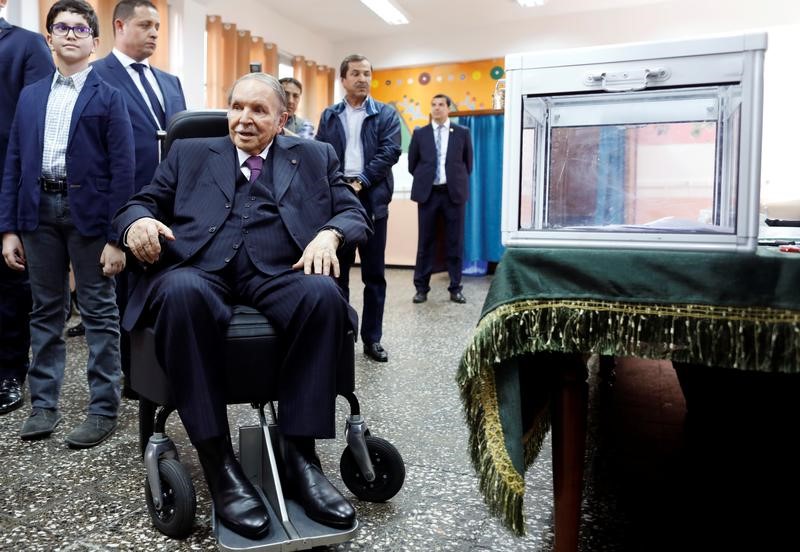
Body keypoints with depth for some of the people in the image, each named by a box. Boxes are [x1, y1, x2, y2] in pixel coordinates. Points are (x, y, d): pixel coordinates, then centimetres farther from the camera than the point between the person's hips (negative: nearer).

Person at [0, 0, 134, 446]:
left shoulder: (109, 98, 0)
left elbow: (122, 170, -7)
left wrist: (116, 236, -13)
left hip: (88, 209, -5)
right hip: (39, 208, 5)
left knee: (99, 311, 1)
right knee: (46, 310, 11)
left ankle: (105, 409, 9)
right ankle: (44, 404, 22)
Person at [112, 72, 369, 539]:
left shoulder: (315, 156, 22)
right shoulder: (191, 153, 25)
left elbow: (356, 213, 13)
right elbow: (141, 201, 20)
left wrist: (329, 233, -11)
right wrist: (138, 222, -5)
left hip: (278, 272, 0)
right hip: (201, 268, 1)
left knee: (323, 293, -33)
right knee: (181, 291, -35)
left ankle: (300, 453, -25)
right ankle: (219, 462, -28)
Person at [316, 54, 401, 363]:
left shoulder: (386, 114, 7)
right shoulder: (329, 116, 13)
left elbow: (389, 151, -6)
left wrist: (361, 182, -15)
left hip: (371, 198, -1)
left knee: (374, 274, 4)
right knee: (337, 271, 7)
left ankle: (372, 338, 14)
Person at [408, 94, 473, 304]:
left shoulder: (462, 133, 6)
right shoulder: (420, 133, 7)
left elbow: (468, 163, 11)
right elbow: (412, 164, 12)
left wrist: (458, 183, 9)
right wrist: (424, 180, 10)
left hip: (454, 192, 0)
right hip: (428, 193, 0)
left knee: (455, 242, 3)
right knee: (425, 241, 4)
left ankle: (455, 288, 11)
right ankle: (421, 288, 10)